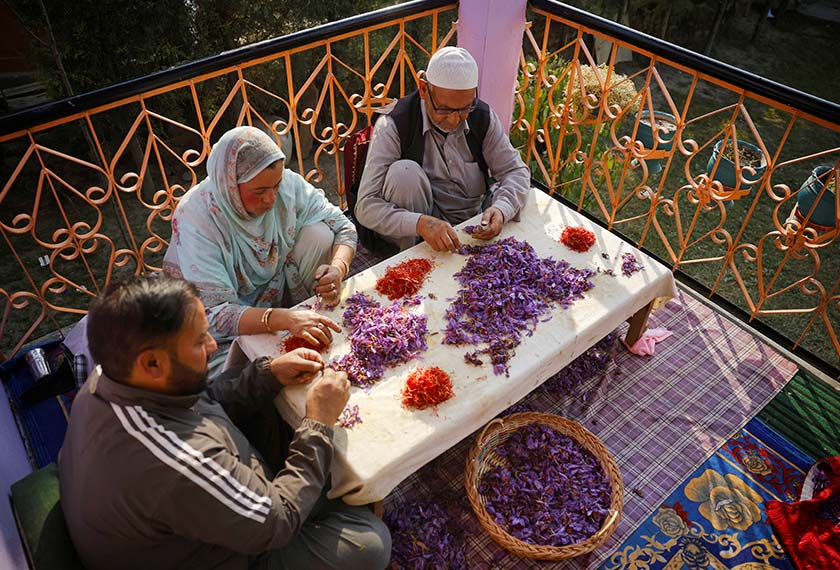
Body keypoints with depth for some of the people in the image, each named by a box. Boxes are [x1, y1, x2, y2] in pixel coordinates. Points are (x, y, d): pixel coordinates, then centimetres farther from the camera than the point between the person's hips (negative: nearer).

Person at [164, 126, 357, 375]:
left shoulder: (286, 183, -18)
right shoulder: (197, 217, -30)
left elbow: (343, 226, -9)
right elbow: (211, 314, -34)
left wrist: (337, 269, -32)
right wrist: (284, 319, -48)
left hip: (277, 292, 4)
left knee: (319, 233, -18)